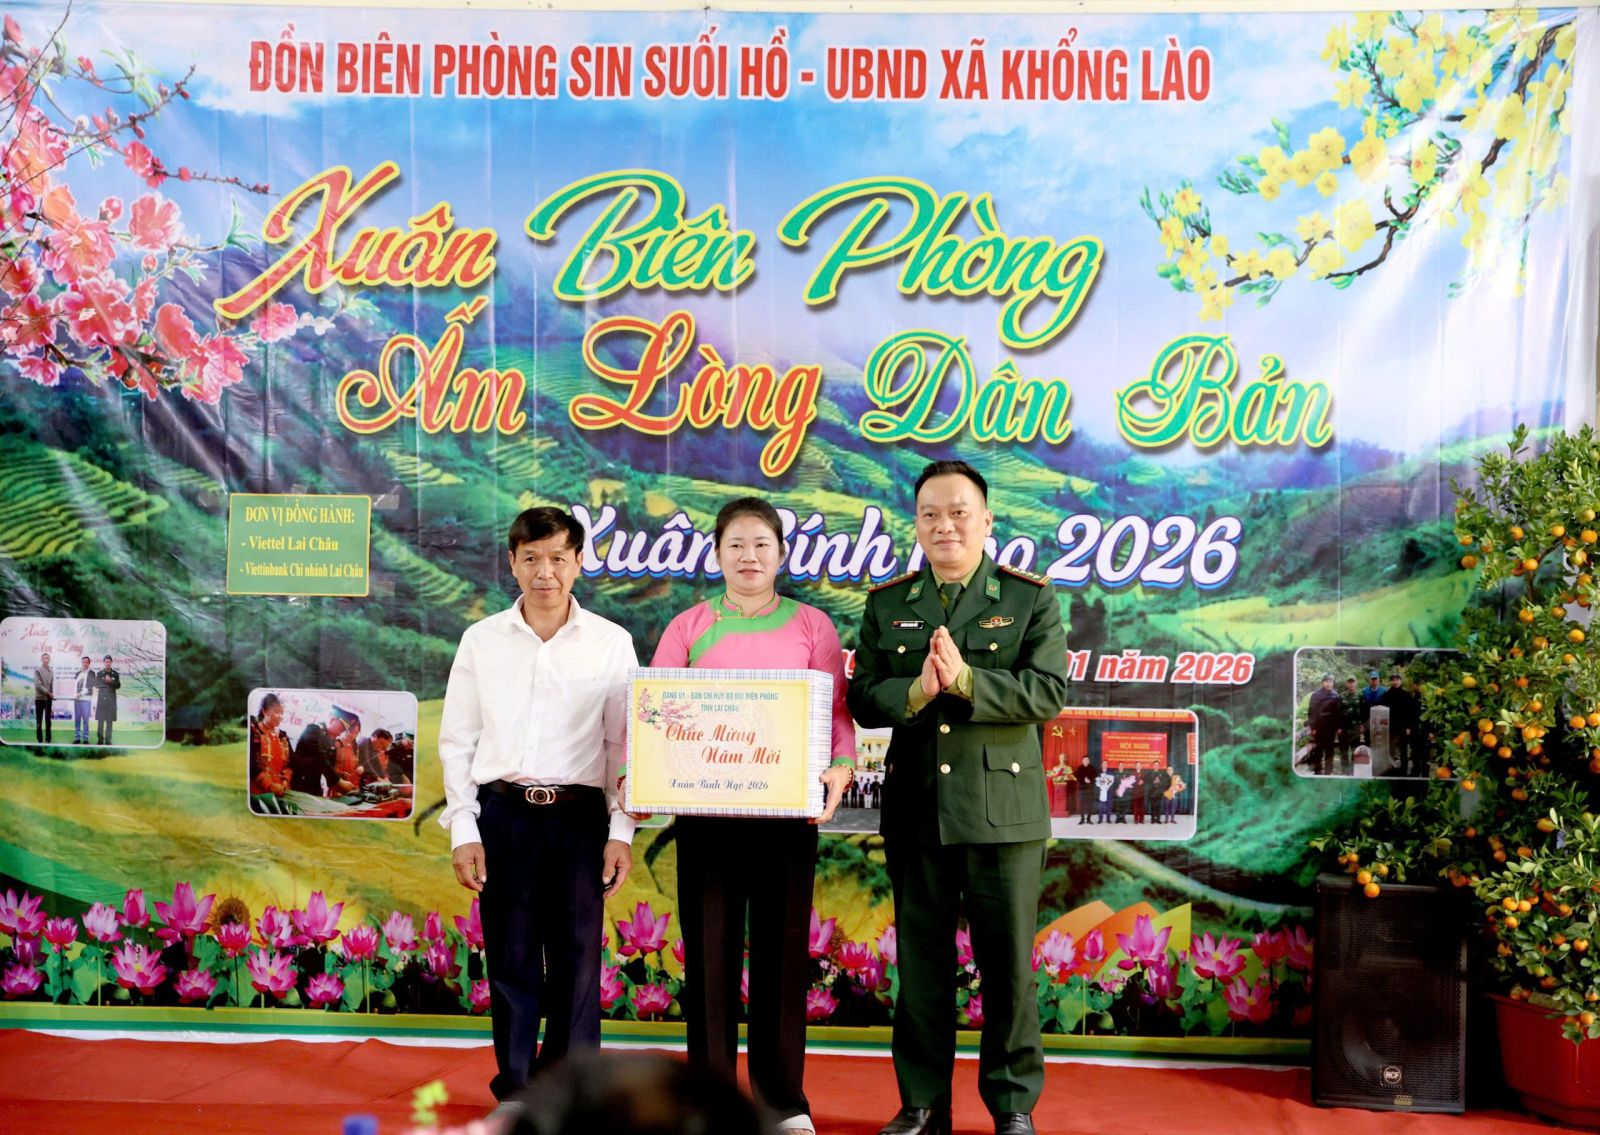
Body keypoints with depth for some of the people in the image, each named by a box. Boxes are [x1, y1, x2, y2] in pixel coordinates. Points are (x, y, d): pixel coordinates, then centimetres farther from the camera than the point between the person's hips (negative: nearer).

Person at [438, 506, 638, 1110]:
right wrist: (463, 830, 0)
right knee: (510, 961, 6)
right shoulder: (481, 640, 5)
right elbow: (457, 740, 6)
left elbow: (624, 744, 3)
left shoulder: (611, 643, 2)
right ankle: (514, 1093, 19)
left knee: (577, 963, 3)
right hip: (503, 815, 1)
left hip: (580, 816, -1)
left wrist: (621, 832, -2)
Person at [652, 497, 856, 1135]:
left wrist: (840, 768, -18)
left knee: (783, 949, 4)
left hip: (786, 811, 0)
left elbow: (836, 711, 1)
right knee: (710, 950, 4)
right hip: (705, 812, 1)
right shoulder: (688, 627, 9)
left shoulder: (810, 626, 7)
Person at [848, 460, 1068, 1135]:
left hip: (1003, 808, -2)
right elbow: (862, 699, 2)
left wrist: (966, 679, -20)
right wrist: (916, 690, -18)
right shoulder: (886, 605, 9)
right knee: (921, 960, 9)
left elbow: (1049, 693, -9)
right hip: (914, 810, 2)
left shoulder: (1030, 597, 2)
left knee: (1007, 960, 4)